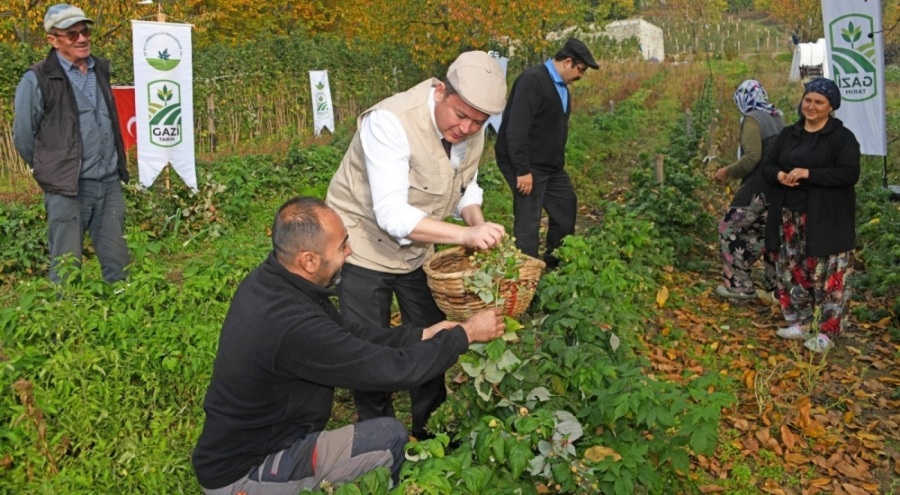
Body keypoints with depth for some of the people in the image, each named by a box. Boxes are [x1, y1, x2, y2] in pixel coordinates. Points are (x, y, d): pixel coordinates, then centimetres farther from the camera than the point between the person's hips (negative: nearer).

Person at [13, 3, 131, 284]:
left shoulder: (101, 70, 10)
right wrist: (52, 171, 9)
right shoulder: (37, 80, -8)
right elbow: (23, 137, -1)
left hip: (110, 183, 5)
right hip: (67, 189, -5)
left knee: (118, 262, 10)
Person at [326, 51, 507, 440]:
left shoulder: (472, 133, -9)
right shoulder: (391, 122, -30)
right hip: (364, 246, -6)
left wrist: (478, 223, -14)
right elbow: (392, 215, -36)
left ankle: (430, 432, 36)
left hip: (417, 249, 7)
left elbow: (467, 187, 8)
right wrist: (466, 235, -43)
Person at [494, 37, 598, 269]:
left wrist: (559, 162, 16)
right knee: (528, 225, -5)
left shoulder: (561, 87, 9)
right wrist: (522, 170, -26)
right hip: (527, 166, -10)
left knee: (566, 211, 16)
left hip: (552, 166, 10)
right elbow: (516, 129, -25)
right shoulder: (532, 80, -19)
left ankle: (554, 265, 32)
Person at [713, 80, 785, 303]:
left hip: (759, 189, -8)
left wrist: (728, 171, -8)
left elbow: (752, 157, -20)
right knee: (768, 234, 14)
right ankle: (775, 288, 18)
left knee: (730, 229, 4)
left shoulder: (752, 119, -10)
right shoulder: (776, 118, 14)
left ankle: (739, 284, 5)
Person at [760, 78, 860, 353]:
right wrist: (779, 175, -12)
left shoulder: (842, 137, -7)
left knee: (827, 275, -3)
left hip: (826, 220, -6)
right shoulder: (788, 135, 11)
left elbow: (850, 174, -16)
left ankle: (826, 331, 7)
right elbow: (767, 165, 12)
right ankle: (801, 322, 27)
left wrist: (808, 173, -23)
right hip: (790, 217, 6)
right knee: (793, 271, 12)